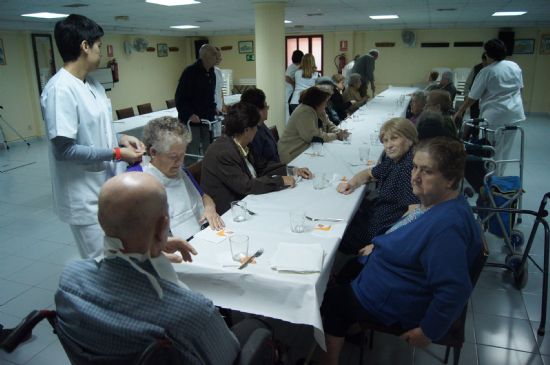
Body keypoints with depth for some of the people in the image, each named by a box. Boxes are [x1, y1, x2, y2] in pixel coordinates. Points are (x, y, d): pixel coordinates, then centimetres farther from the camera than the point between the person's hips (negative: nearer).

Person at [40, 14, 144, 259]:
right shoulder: (61, 90, -20)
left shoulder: (91, 83, 6)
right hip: (86, 198, -8)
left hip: (108, 188, 8)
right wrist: (116, 153, -18)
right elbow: (63, 149, -22)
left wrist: (120, 139, 0)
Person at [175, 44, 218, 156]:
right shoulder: (190, 72, -11)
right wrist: (189, 114, -23)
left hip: (207, 120, 7)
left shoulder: (211, 73, 12)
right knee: (193, 155, -5)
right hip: (191, 121, -7)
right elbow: (180, 97, -14)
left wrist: (213, 110, 8)